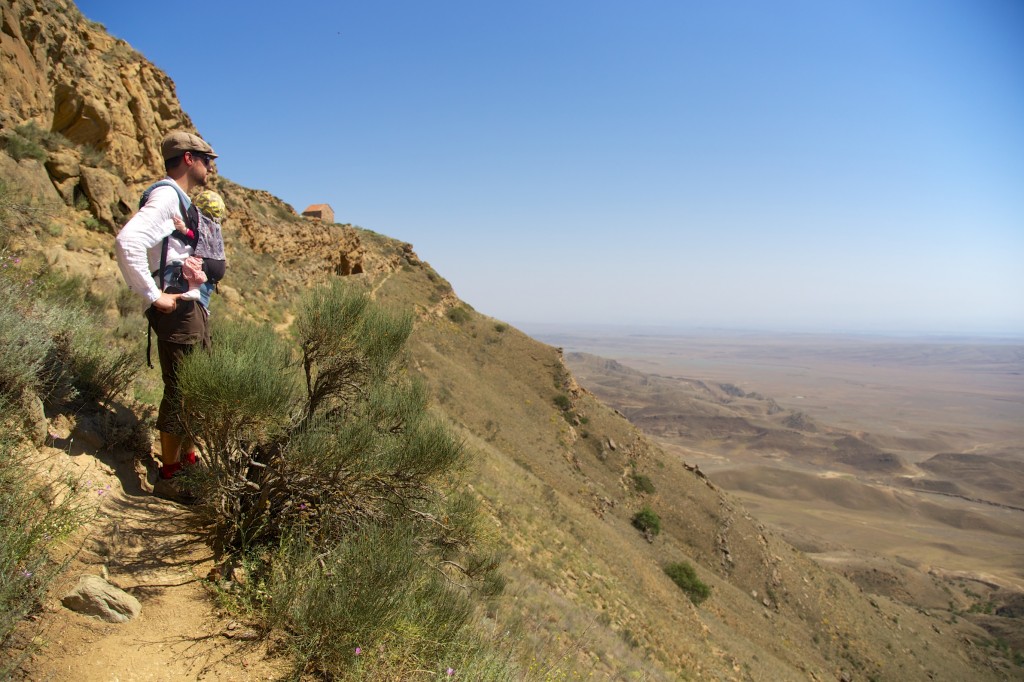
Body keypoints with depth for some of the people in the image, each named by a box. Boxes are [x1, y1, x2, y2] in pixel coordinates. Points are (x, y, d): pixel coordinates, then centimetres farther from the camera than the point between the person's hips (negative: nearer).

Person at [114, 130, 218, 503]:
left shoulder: (181, 200, 18)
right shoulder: (166, 195, -13)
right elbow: (127, 241, -28)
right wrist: (154, 296, -24)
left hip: (194, 308, 10)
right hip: (177, 310, -10)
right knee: (180, 391, -5)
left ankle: (187, 458, 30)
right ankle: (168, 476, 5)